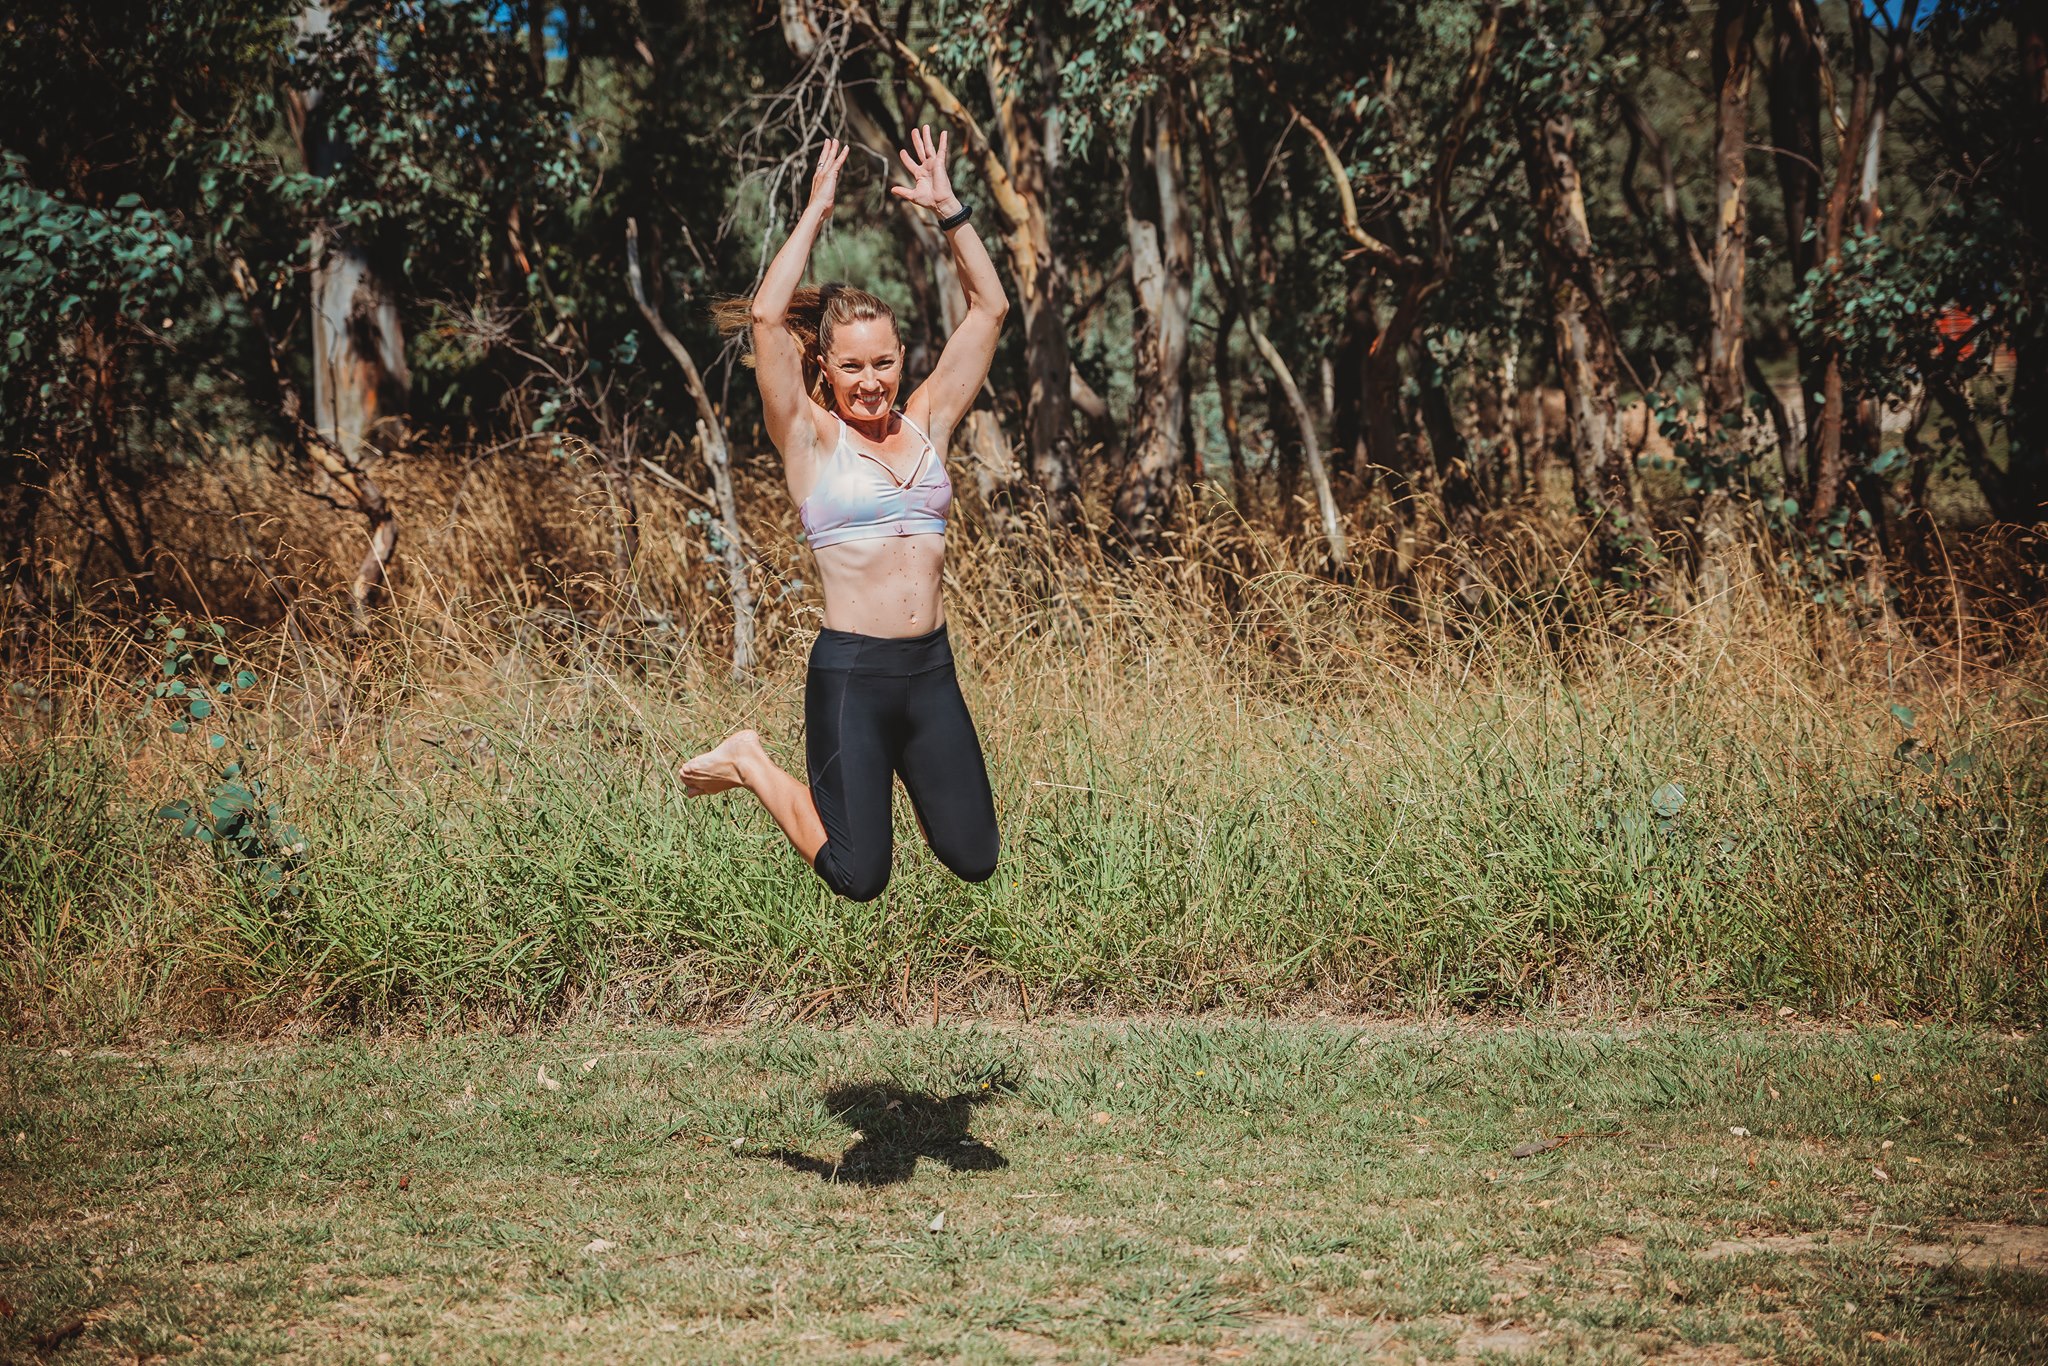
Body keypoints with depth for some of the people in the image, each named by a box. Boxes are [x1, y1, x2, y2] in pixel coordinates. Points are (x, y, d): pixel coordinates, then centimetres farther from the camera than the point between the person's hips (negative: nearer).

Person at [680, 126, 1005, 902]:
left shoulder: (925, 425, 9)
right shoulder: (811, 439, -1)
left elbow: (989, 309, 9)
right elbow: (768, 319, -15)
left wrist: (948, 211, 2)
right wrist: (815, 214, -10)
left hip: (931, 669, 4)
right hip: (850, 670, -4)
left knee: (975, 860, 4)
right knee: (859, 876, -4)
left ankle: (896, 775, 32)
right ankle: (749, 766, 20)